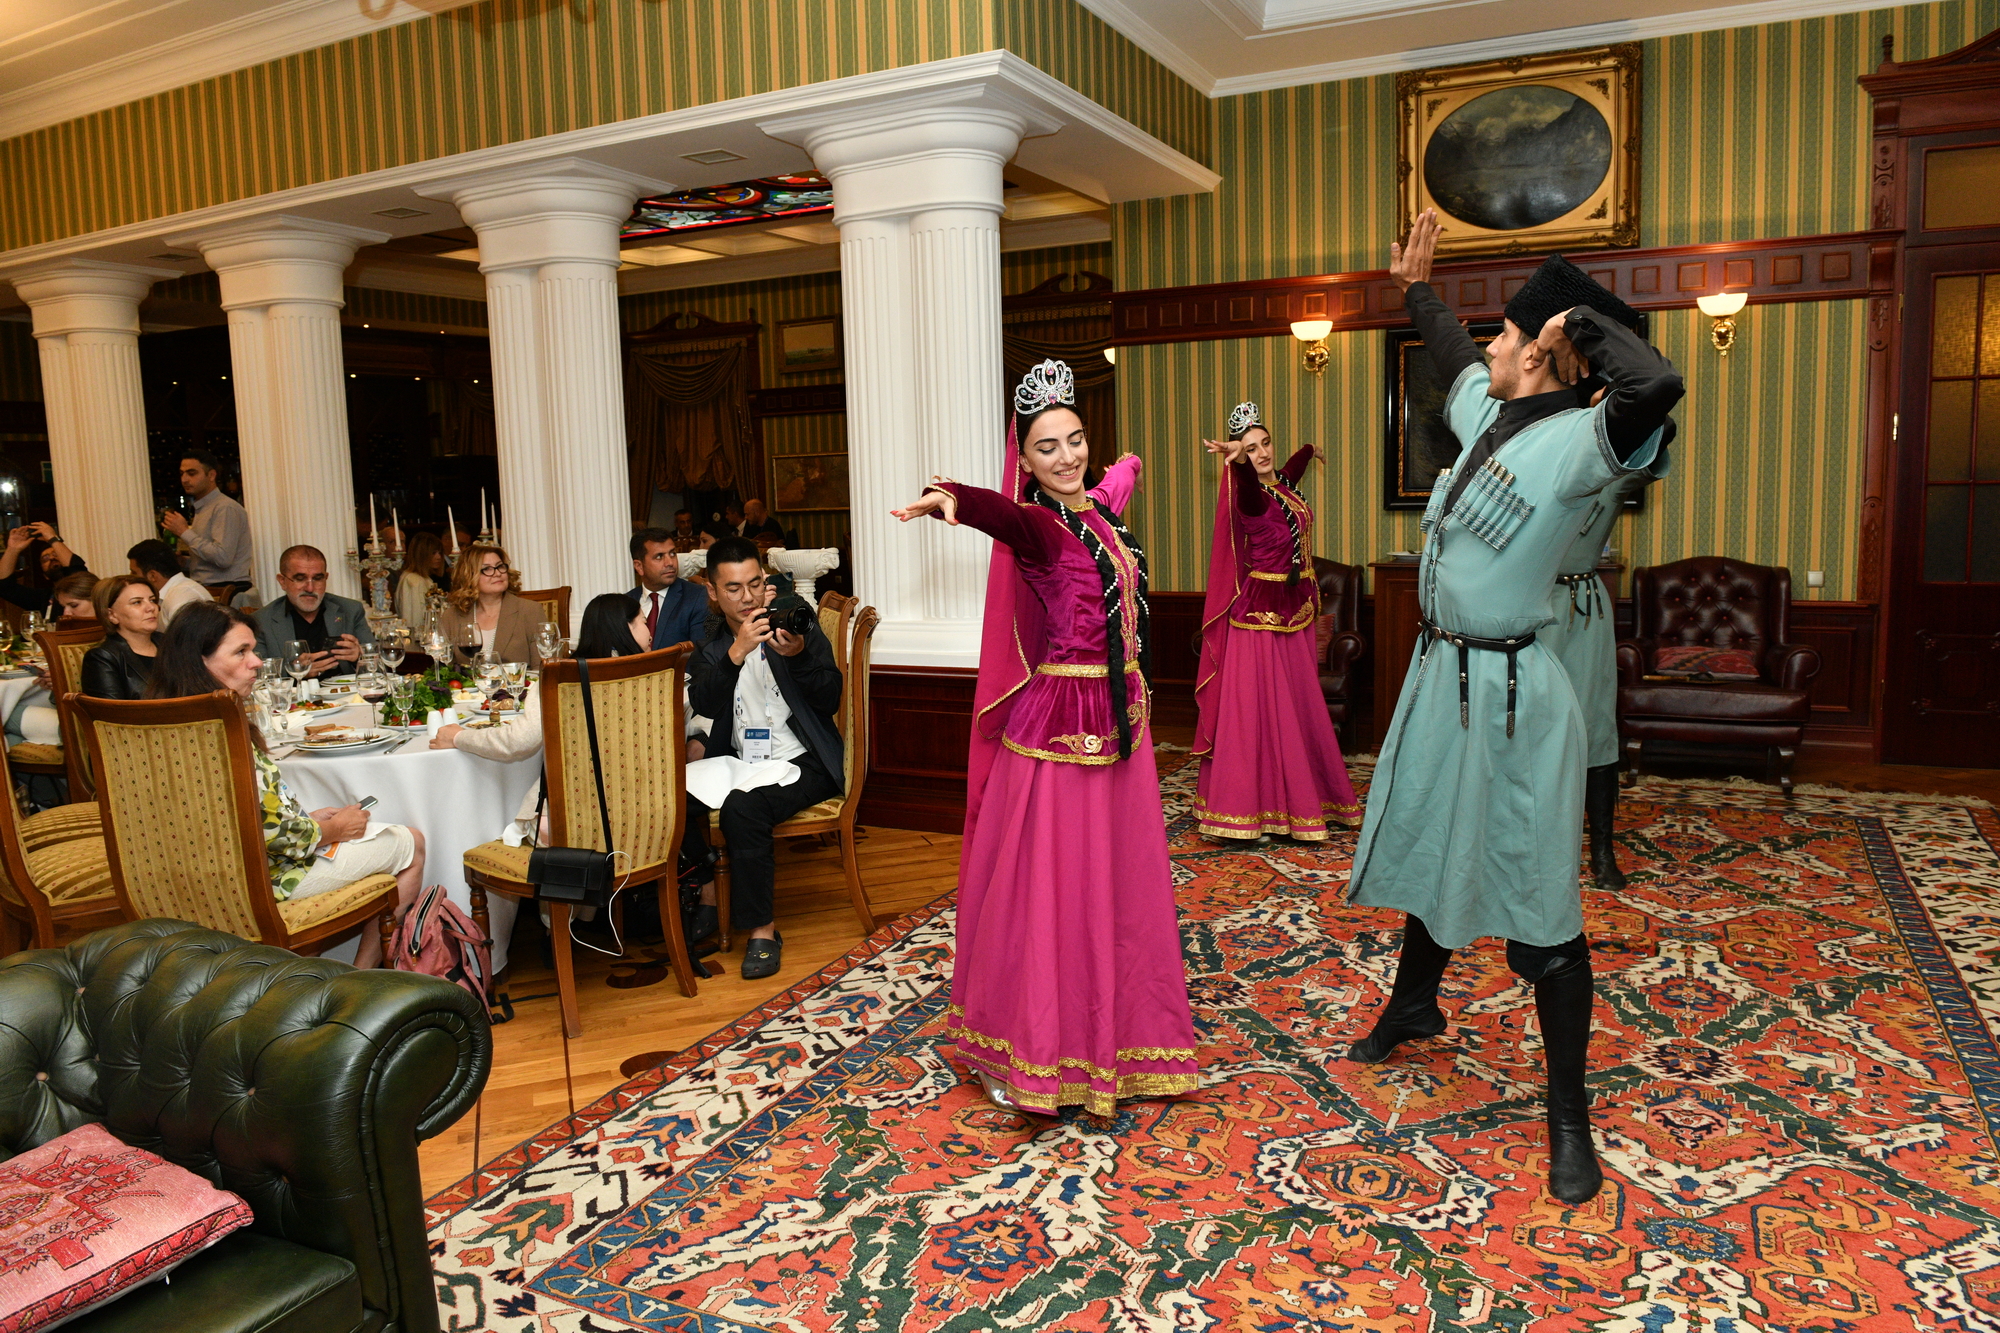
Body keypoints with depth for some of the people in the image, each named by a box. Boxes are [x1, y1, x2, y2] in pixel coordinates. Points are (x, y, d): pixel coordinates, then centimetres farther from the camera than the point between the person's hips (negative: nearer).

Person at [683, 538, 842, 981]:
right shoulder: (710, 648, 10)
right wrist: (736, 653, -26)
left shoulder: (798, 624, 4)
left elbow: (829, 699, -4)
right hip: (740, 761, 4)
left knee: (742, 807, -31)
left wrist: (798, 656, -22)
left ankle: (762, 928, -17)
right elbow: (703, 703, -11)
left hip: (801, 762, -4)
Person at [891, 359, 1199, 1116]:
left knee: (1118, 883, 16)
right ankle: (1026, 1056, 13)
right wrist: (951, 499, -62)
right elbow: (1006, 516, -40)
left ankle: (1106, 1033, 33)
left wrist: (1124, 470, 59)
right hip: (1058, 726, -8)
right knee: (1046, 889, -1)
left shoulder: (1097, 508, 10)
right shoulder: (1040, 526, -14)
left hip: (1118, 719, 8)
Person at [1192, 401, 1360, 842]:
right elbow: (1246, 485, -43)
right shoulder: (1251, 496, -17)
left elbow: (1299, 459, 33)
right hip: (1261, 612, -9)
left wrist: (1310, 451, 55)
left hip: (1297, 609, 9)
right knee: (1258, 705, -3)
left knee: (1298, 703, 17)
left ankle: (1300, 796, 31)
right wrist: (1234, 461, -66)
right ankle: (1255, 804, 5)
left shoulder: (1283, 483, 7)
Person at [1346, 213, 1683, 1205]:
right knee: (1427, 850, 24)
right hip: (1440, 675, 9)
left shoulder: (1571, 444, -18)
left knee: (1537, 903, -1)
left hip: (1509, 692, -9)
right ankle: (1413, 1007, 48)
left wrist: (1579, 317, -23)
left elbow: (1657, 386, -39)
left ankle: (1569, 1118, 13)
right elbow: (1451, 355, 28)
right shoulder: (1487, 417, 6)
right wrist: (1415, 288, 43)